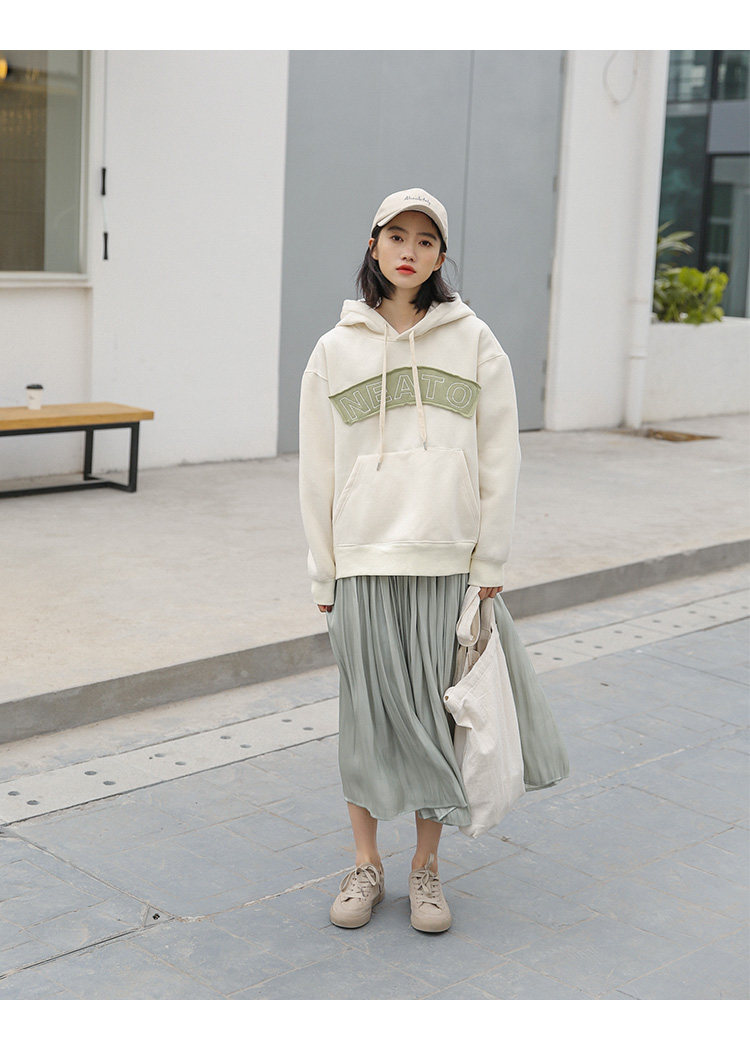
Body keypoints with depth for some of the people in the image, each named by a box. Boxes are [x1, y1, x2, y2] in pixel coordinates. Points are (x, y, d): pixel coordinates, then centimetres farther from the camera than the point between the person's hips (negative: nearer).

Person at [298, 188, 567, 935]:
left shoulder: (473, 341, 3)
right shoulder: (336, 349, 5)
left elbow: (500, 457, 3)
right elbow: (317, 469, 7)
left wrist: (490, 562, -1)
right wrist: (322, 573, 4)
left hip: (446, 561, 0)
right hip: (364, 558, 1)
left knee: (437, 712, 4)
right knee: (368, 710, 5)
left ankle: (427, 867, 20)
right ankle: (366, 864, 21)